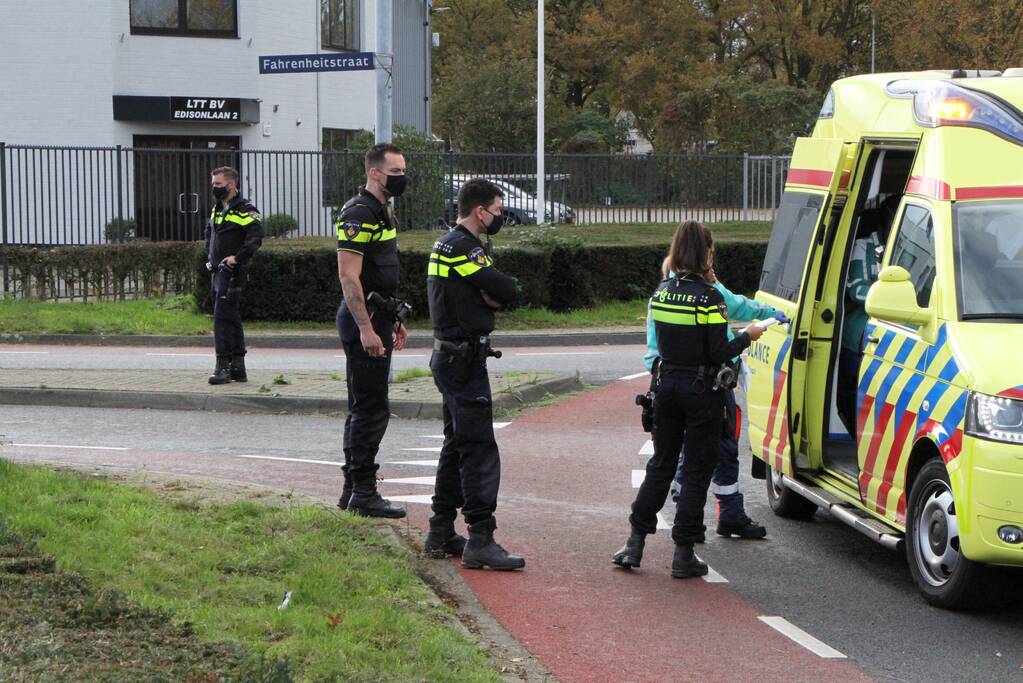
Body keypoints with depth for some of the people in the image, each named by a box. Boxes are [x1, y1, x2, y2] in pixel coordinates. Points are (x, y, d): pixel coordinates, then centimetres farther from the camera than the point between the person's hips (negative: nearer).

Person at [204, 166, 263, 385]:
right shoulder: (217, 209, 16)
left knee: (223, 318, -14)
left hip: (232, 273, -9)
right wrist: (210, 257, 21)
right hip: (217, 272, 9)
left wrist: (237, 258, -23)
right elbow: (209, 232, 32)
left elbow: (255, 237, -20)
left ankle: (223, 366, -14)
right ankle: (238, 367, 16)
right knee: (231, 319, 11)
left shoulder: (245, 210, -10)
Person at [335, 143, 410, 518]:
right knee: (371, 407, -8)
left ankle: (353, 489, 19)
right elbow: (348, 275, -22)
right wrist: (366, 328, -25)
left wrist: (394, 320, 24)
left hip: (376, 318, 11)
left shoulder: (382, 212, 17)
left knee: (364, 407, 13)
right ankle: (363, 493, -4)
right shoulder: (358, 214, -16)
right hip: (363, 319, -11)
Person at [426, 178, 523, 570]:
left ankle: (441, 535, 21)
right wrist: (495, 294, 1)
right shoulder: (462, 247, -16)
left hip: (452, 358, 11)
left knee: (457, 445, 15)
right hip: (464, 358, -11)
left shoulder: (449, 245, 17)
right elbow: (507, 291, -18)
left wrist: (489, 296, -7)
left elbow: (501, 294, 13)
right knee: (479, 449, -11)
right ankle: (480, 541, -13)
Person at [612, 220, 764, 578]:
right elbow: (718, 353, -16)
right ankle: (683, 554, 4)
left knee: (660, 464, 17)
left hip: (667, 385, 5)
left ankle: (635, 543, 14)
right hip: (701, 390, -5)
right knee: (697, 471, 3)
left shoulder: (660, 293, 3)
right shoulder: (709, 298, -15)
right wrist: (747, 336, 1)